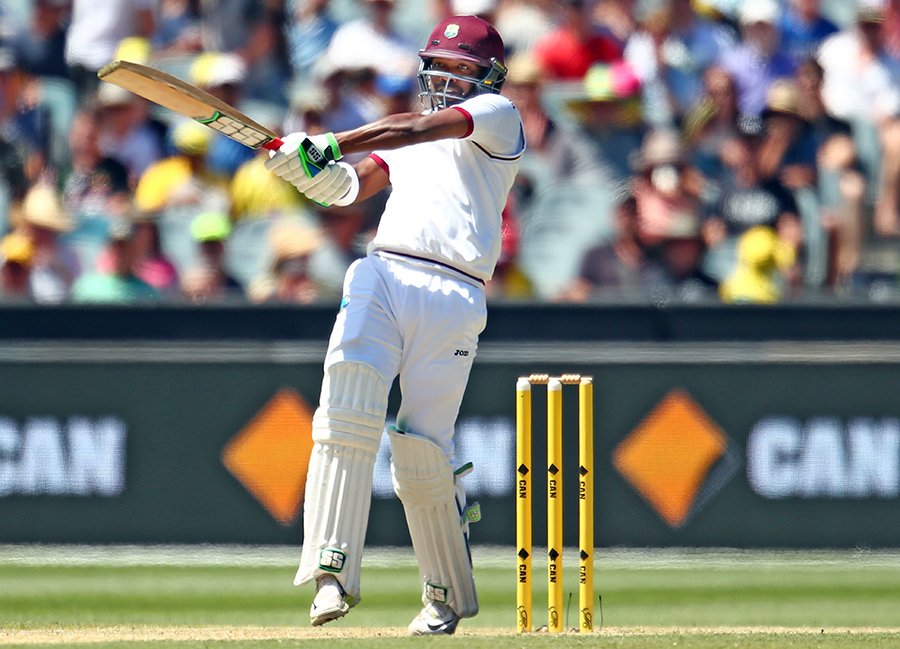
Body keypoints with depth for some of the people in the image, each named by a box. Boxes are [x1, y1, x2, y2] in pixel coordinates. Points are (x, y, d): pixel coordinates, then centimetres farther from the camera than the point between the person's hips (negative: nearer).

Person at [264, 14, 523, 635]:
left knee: (424, 456, -6)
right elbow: (350, 187, 14)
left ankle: (449, 595, 13)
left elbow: (416, 128, -6)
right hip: (380, 279, 4)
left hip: (452, 297, -4)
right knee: (348, 410, -20)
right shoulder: (407, 141, 30)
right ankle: (334, 571, -25)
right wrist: (310, 169, -9)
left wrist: (332, 144, -16)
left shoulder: (497, 116, 10)